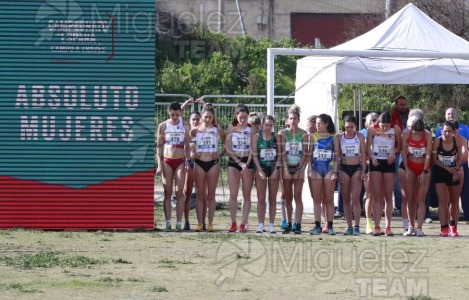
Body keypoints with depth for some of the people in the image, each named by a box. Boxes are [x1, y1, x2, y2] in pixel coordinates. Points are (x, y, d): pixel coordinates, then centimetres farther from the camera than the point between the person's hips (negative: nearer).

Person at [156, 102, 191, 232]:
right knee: (167, 193, 0)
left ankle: (179, 223, -5)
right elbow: (159, 146, 5)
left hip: (180, 161, 0)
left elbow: (187, 146, 10)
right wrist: (160, 164, -2)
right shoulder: (163, 126, 4)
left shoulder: (184, 127, 5)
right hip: (167, 161, 0)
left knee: (180, 193, -5)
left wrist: (187, 160, -4)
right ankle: (168, 223, -1)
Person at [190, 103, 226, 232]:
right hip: (199, 163, 0)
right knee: (200, 195, 1)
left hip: (213, 163, 0)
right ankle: (200, 223, 2)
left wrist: (221, 154, 1)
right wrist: (192, 153, 1)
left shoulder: (218, 131, 4)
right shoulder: (195, 131, 4)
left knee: (211, 195, 2)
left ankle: (210, 224, 4)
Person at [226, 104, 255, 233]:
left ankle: (243, 223, 1)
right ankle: (233, 223, 0)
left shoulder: (251, 129, 0)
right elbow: (228, 149, 1)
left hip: (247, 161, -1)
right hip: (233, 161, 1)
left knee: (246, 195, 0)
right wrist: (239, 162, -9)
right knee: (233, 194, -4)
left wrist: (247, 164, -15)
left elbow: (253, 148, -4)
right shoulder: (231, 129, 4)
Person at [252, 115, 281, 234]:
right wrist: (260, 170, -11)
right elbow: (254, 155, -3)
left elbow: (279, 155, 3)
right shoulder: (257, 136, 1)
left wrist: (277, 169, -8)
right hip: (261, 167, -2)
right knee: (261, 198, -2)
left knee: (272, 198, 4)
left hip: (274, 169, 2)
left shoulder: (276, 137, 5)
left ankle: (271, 225, 7)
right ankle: (260, 225, 0)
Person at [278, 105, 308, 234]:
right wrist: (285, 169, -10)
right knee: (288, 197, 4)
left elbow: (305, 153, -2)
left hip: (299, 167, -1)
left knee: (297, 197, -6)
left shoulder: (303, 134, 1)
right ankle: (288, 224, 9)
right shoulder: (283, 134, 3)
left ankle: (298, 225, -5)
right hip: (287, 167, 1)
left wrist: (299, 169, -9)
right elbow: (283, 153, -1)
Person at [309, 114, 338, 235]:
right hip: (316, 169, 2)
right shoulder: (313, 137, 9)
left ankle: (330, 226, 2)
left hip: (329, 169, -2)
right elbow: (309, 154, 8)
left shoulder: (333, 137, 4)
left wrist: (335, 171, -6)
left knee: (329, 199, 1)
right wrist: (310, 169, -3)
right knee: (317, 199, 2)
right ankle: (317, 226, 3)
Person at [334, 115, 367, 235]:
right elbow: (336, 155, 3)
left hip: (356, 168, -1)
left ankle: (357, 226, -10)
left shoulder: (359, 137, 4)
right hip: (344, 168, 1)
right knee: (346, 199, 4)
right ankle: (349, 226, 7)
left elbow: (363, 154, 4)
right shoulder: (339, 138, 5)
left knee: (355, 198, -9)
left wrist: (364, 171, -4)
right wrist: (337, 171, -5)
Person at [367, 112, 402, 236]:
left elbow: (400, 146, 4)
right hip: (376, 162, -1)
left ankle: (388, 227, 6)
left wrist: (393, 151, -16)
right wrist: (372, 157, -18)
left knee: (388, 196, 2)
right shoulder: (372, 129, -6)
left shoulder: (396, 129, -4)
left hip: (389, 162, 1)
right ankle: (377, 227, -3)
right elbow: (368, 147, 0)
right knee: (376, 196, -2)